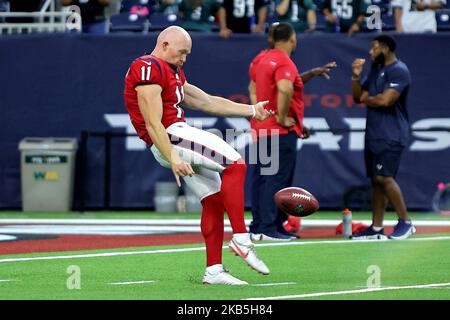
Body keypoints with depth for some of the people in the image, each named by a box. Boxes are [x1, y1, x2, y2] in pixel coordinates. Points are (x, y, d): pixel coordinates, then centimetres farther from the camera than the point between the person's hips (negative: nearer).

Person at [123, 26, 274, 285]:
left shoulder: (172, 72, 23)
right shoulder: (149, 69, -11)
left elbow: (207, 102, 25)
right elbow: (153, 123, -17)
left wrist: (252, 110, 21)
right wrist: (173, 158, -24)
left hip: (180, 134, 11)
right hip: (170, 138, -11)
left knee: (214, 200, 7)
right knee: (236, 165, -18)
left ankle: (214, 270, 9)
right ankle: (241, 239, -19)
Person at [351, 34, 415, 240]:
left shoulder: (398, 71, -12)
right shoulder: (375, 70, 17)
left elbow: (386, 100, -22)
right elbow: (358, 97, 17)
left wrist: (367, 99, -4)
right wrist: (356, 76, 1)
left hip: (390, 136, -9)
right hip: (373, 135, 9)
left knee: (383, 177, -17)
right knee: (376, 180, 8)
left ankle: (406, 222, -11)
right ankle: (376, 228, 10)